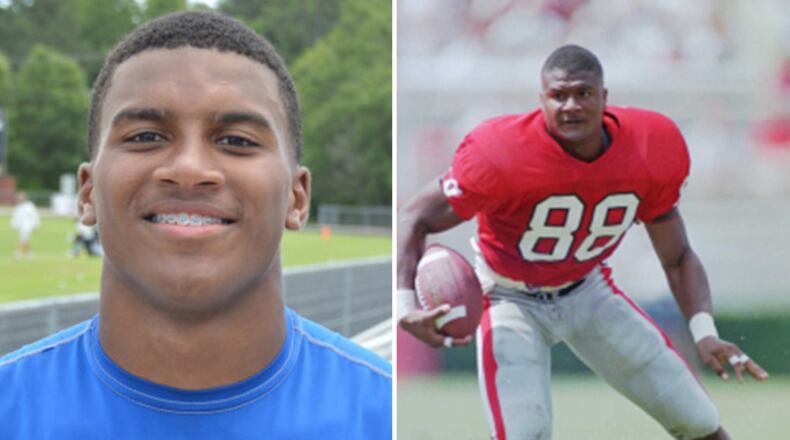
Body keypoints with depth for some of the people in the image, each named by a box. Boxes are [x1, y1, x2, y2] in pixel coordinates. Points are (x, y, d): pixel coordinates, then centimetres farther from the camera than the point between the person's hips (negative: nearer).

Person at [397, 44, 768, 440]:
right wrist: (405, 305, -35)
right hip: (513, 299, -4)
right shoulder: (502, 154, -28)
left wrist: (704, 334, -17)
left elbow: (677, 258, -3)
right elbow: (415, 218, -20)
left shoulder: (650, 149, -16)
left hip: (589, 292, 4)